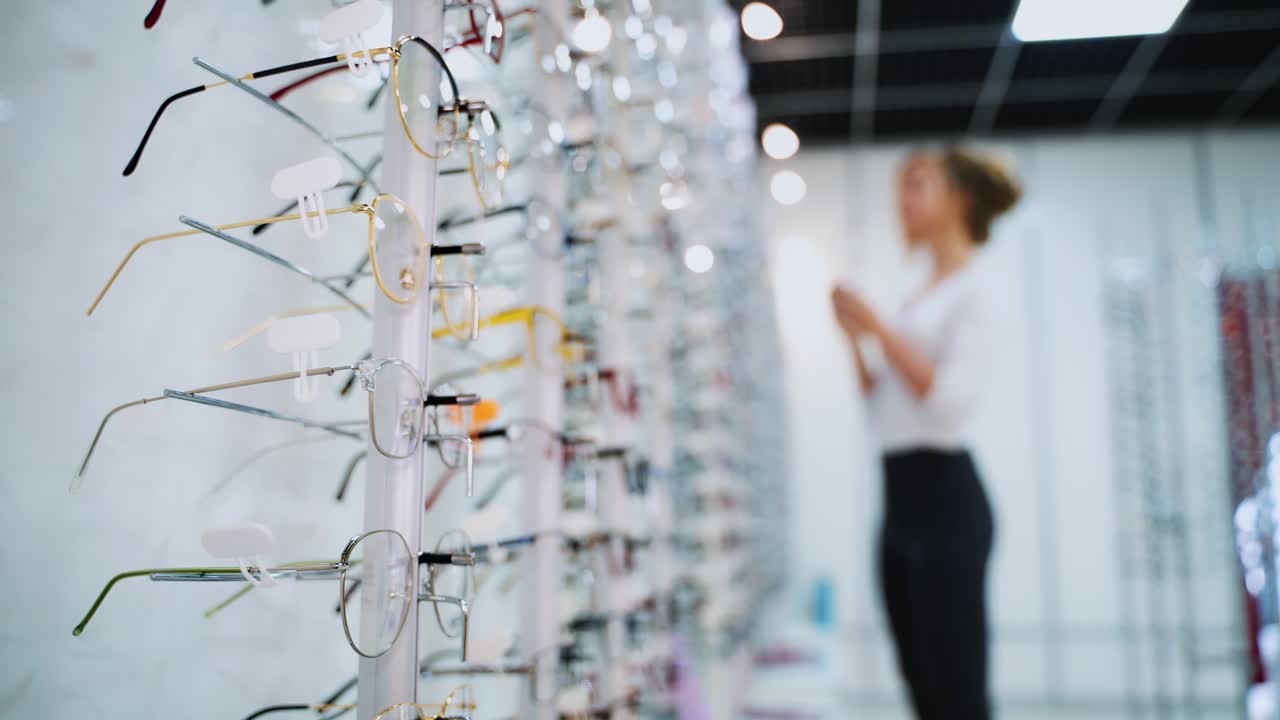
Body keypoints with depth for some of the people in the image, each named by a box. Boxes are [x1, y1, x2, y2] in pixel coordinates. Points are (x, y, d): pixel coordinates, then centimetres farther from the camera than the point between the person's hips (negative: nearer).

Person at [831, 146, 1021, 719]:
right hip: (901, 495, 9)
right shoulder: (919, 299, 18)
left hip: (944, 494, -9)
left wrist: (878, 327, -16)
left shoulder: (975, 291, -5)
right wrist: (853, 338, 7)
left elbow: (952, 399, -19)